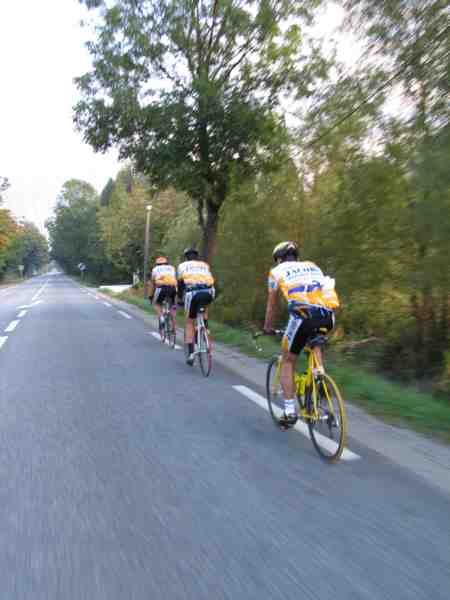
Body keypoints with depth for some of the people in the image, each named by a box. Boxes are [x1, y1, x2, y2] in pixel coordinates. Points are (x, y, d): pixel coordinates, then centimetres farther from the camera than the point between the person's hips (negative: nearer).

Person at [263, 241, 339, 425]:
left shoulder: (276, 271, 21)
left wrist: (267, 328, 44)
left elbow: (271, 305, 29)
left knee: (287, 361, 16)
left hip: (303, 315, -4)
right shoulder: (312, 266, 32)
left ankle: (290, 412, 15)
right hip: (328, 315, 4)